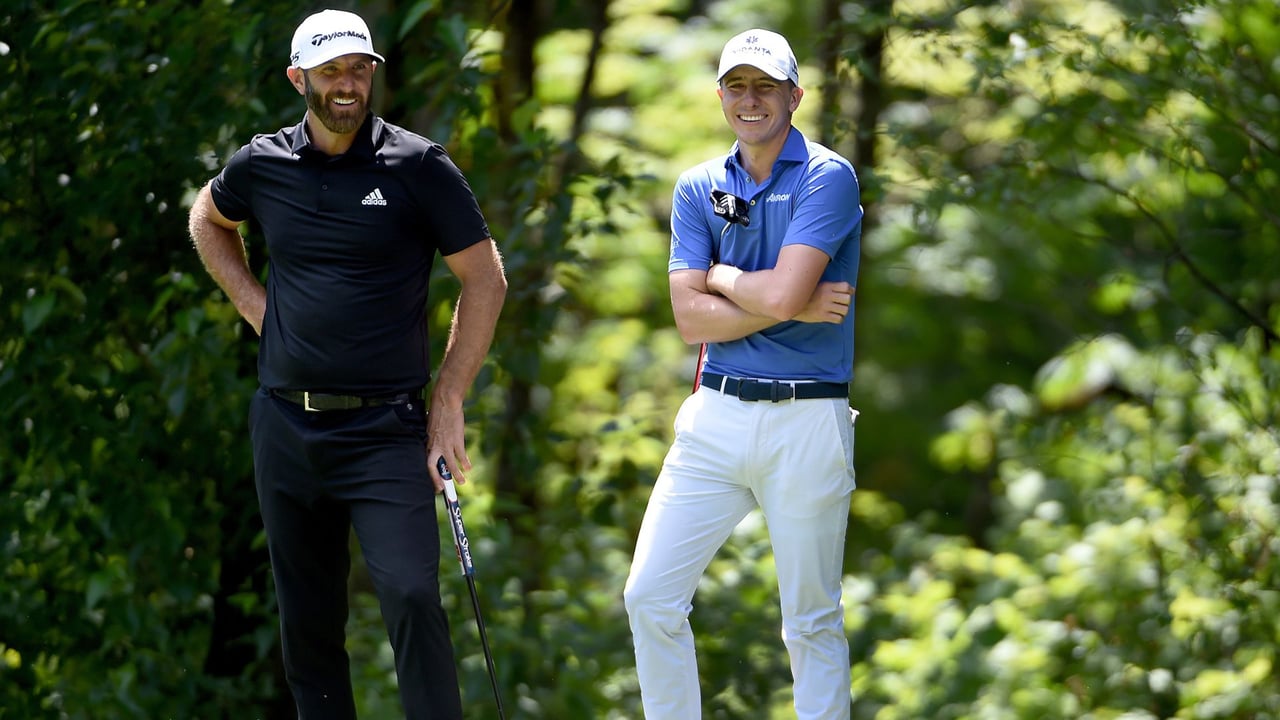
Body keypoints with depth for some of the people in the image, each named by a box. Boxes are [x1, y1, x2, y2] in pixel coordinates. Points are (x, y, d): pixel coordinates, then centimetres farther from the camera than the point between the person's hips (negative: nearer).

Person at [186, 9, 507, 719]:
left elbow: (485, 281, 0)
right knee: (307, 620, 8)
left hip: (384, 427, -4)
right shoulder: (261, 165, 5)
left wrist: (448, 405, -4)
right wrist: (251, 302, 13)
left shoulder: (417, 166, -4)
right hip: (285, 427, 4)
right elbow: (208, 220, 28)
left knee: (411, 596, -19)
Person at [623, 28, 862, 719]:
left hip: (806, 422, -5)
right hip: (715, 416, 5)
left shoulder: (827, 178, -6)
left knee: (812, 622, 3)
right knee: (650, 597, 1)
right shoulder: (698, 189, 9)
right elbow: (691, 318, -1)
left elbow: (783, 293, -19)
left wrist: (719, 276, -1)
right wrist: (798, 306, -10)